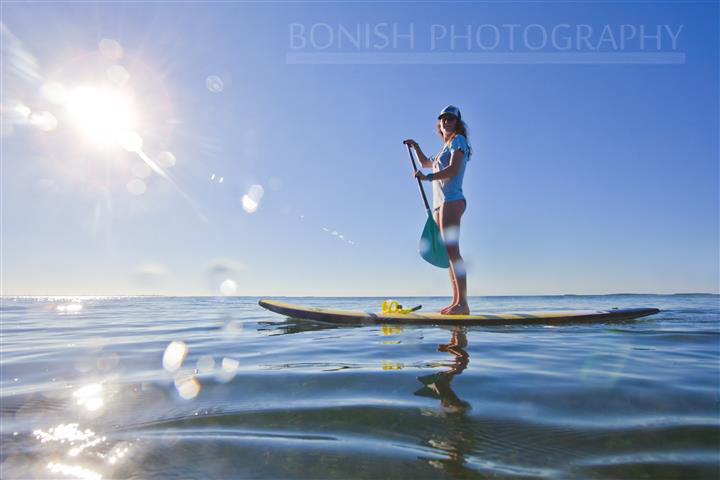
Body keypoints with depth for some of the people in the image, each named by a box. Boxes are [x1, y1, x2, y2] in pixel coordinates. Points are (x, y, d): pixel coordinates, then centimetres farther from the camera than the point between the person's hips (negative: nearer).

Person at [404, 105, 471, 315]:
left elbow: (454, 170, -14)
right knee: (448, 254, 3)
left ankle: (463, 303, -21)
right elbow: (425, 163, 44)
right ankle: (456, 302, 4)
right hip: (440, 203, 9)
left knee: (452, 251, -18)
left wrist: (428, 177, -16)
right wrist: (415, 146, 32)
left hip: (451, 200, -9)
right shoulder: (445, 148, 28)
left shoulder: (458, 140, 3)